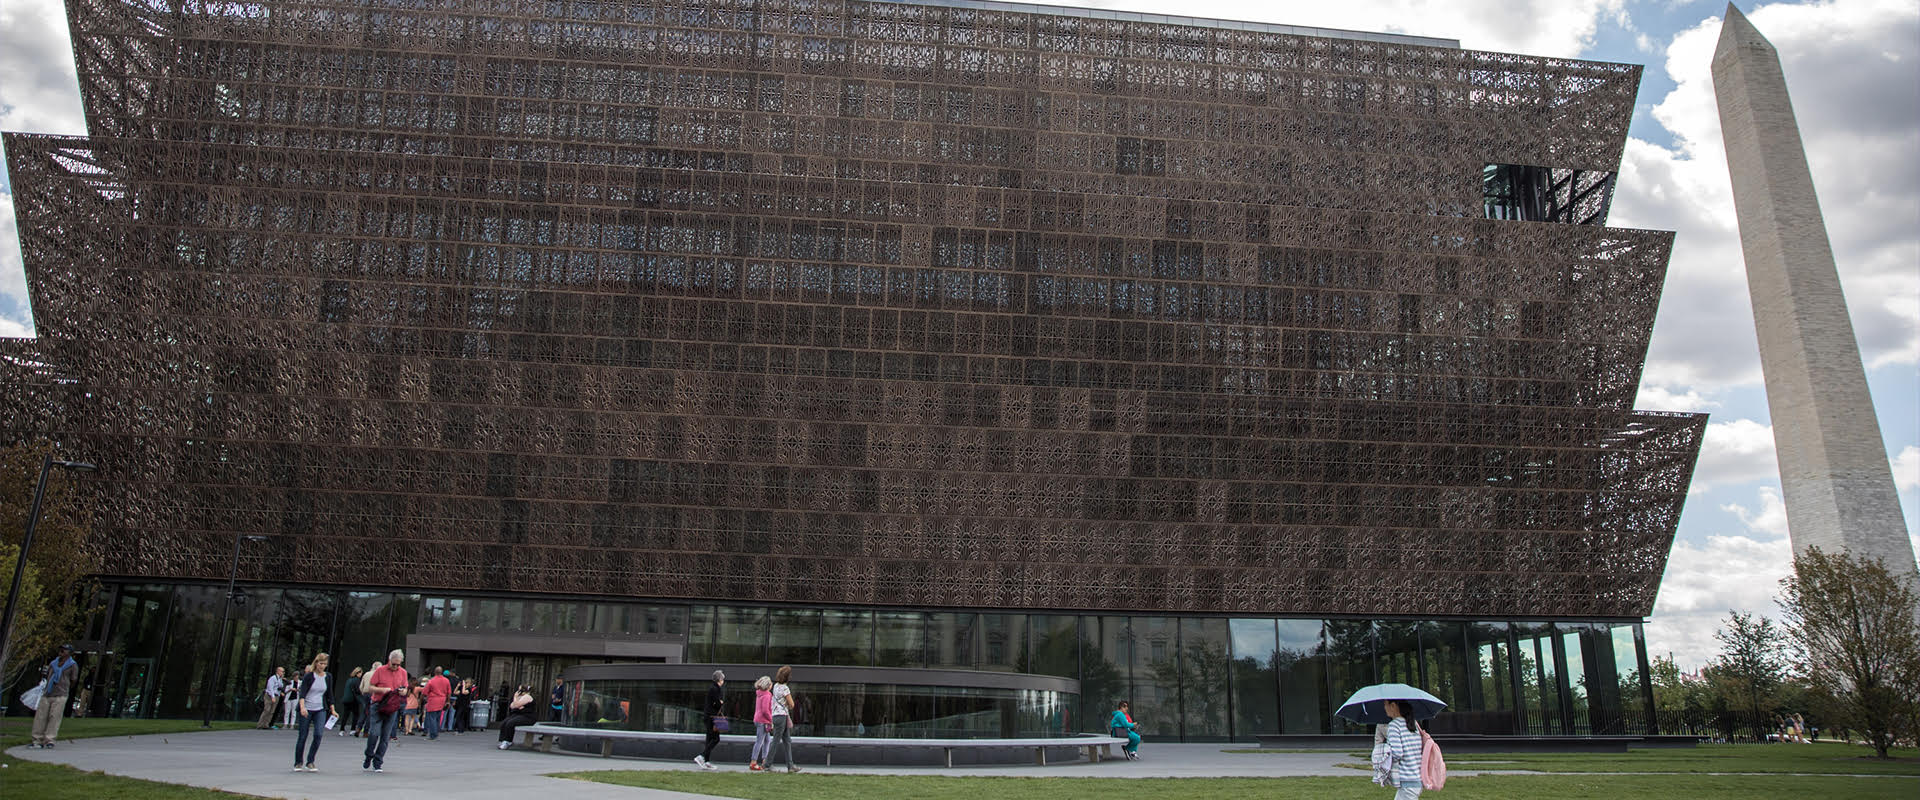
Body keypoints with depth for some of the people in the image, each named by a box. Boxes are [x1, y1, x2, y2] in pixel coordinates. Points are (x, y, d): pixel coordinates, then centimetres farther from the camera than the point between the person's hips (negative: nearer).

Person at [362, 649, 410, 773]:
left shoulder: (403, 672, 8)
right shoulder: (380, 671, -1)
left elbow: (405, 690, 15)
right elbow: (370, 688, 0)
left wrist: (403, 691, -8)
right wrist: (382, 690, -17)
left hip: (393, 708, 2)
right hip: (378, 706, -2)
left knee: (385, 737, 1)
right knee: (374, 733, -12)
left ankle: (378, 763, 8)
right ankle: (369, 757, 11)